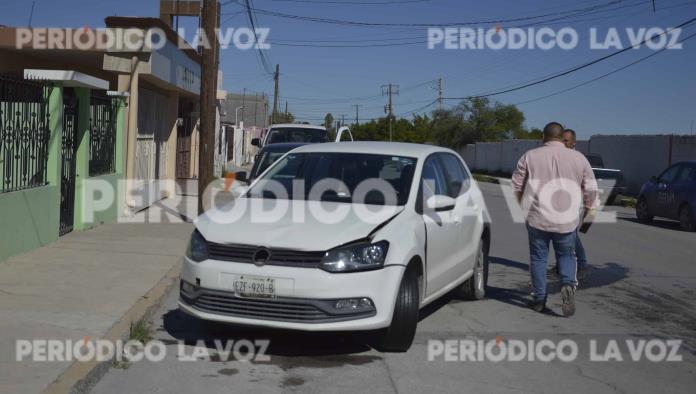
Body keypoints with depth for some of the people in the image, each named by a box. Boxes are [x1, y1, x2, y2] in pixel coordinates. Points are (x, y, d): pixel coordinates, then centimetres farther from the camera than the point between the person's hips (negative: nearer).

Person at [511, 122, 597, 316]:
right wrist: (588, 207, 21)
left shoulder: (530, 156, 1)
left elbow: (516, 184, 6)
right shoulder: (578, 158, 3)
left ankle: (539, 299, 14)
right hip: (567, 220, 1)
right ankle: (568, 284, -10)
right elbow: (591, 188, 5)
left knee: (538, 257, 11)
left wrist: (522, 203, 23)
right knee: (567, 256, 16)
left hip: (537, 218, -1)